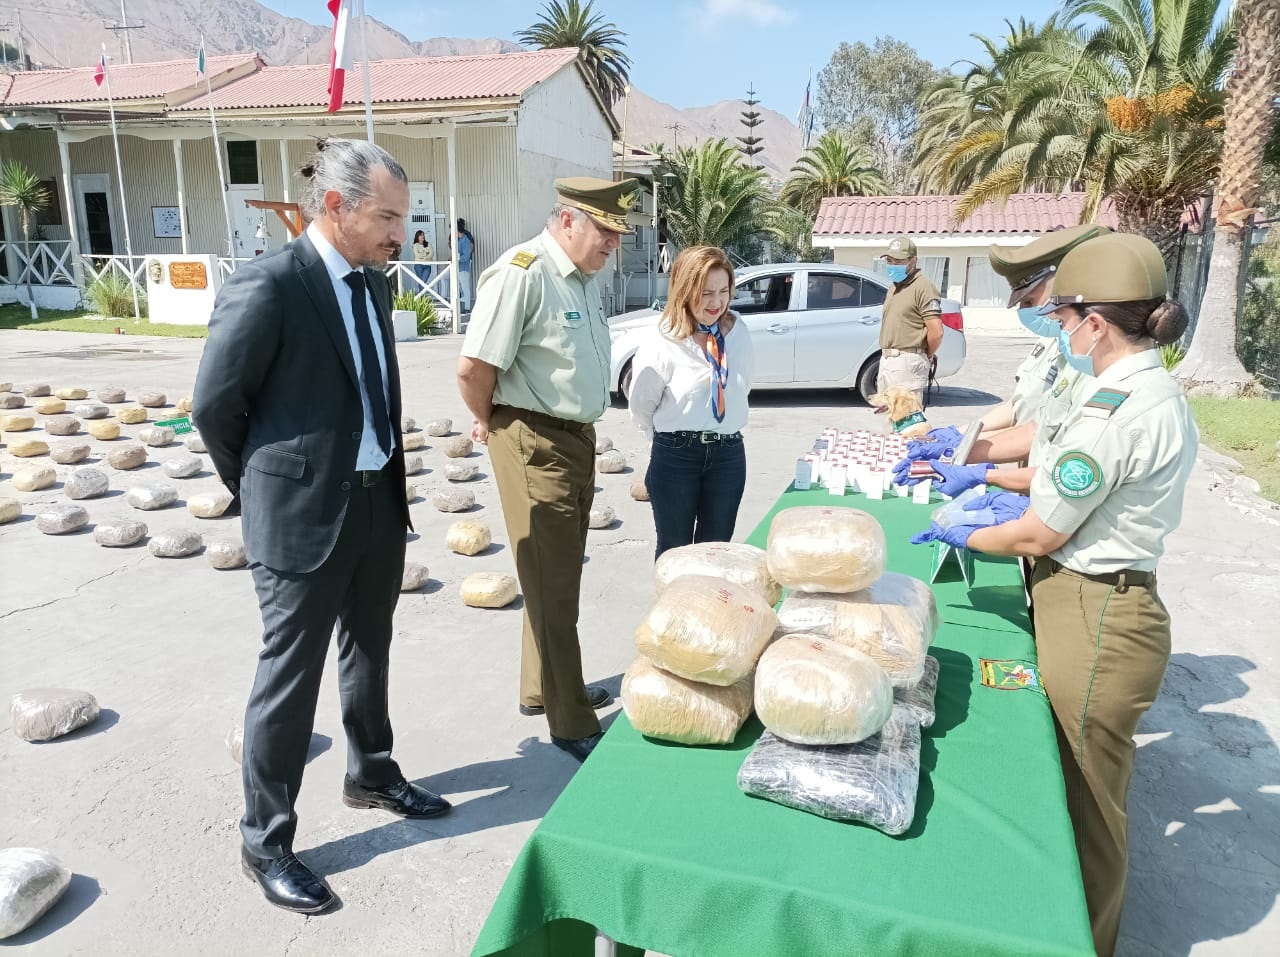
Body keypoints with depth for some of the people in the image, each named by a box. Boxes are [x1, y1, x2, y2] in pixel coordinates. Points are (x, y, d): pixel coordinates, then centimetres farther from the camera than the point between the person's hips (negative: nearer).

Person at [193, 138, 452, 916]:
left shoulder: (374, 281, 6)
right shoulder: (266, 287, -18)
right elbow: (215, 406, -10)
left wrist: (393, 484, 16)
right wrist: (265, 495, 1)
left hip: (379, 501, 7)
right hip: (303, 514, -7)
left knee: (368, 653, 22)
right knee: (291, 675, 5)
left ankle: (372, 774, 44)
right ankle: (266, 841, 24)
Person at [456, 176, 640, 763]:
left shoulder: (585, 277, 11)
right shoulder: (522, 273, -18)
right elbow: (473, 367, -22)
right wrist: (491, 424, -5)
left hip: (578, 438, 9)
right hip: (534, 443, -9)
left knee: (561, 576, 18)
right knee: (552, 586, 0)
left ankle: (542, 688, 36)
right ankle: (571, 723, 12)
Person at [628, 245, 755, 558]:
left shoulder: (739, 333, -1)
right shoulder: (663, 341, -13)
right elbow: (641, 406, -2)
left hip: (728, 454, 3)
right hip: (675, 456, -3)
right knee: (674, 551, 10)